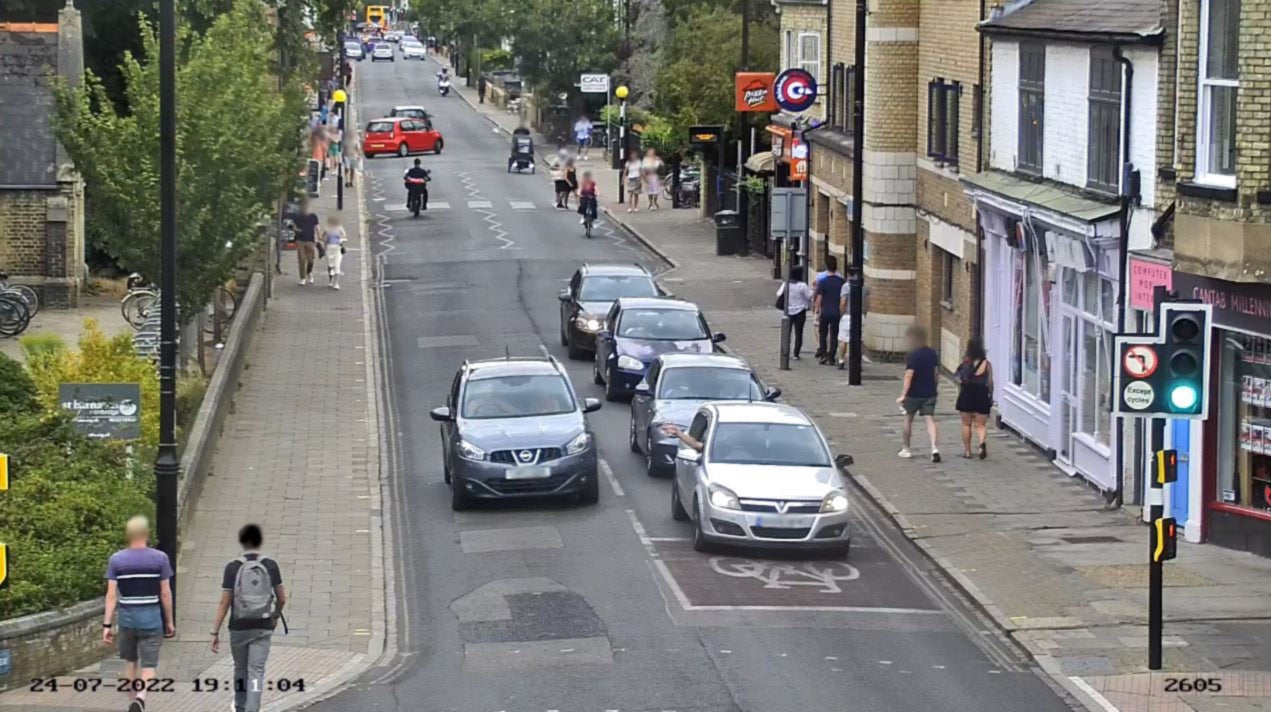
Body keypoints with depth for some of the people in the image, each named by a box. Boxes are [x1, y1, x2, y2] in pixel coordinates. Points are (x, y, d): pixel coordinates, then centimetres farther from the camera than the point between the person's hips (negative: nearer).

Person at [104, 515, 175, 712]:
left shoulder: (116, 559, -2)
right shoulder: (159, 558, -4)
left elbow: (111, 595, -4)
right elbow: (165, 594, -3)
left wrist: (107, 624, -2)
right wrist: (169, 622, 7)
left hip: (126, 618, 2)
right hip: (151, 618, -2)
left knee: (131, 661, 18)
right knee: (148, 664, -1)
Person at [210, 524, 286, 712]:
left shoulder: (233, 568, -7)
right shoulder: (270, 566, -3)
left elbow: (224, 602, -8)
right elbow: (282, 598, 4)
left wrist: (215, 632, -4)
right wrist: (276, 616, 25)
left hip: (239, 627, 0)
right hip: (263, 627, 0)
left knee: (240, 669, 18)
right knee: (256, 671, -1)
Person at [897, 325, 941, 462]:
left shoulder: (913, 355, -16)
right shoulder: (932, 353, 5)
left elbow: (909, 376, -22)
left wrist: (903, 395, -25)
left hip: (914, 394, -5)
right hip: (930, 393, 5)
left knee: (908, 419, 14)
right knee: (930, 420, -2)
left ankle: (905, 449, 23)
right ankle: (934, 448, -21)